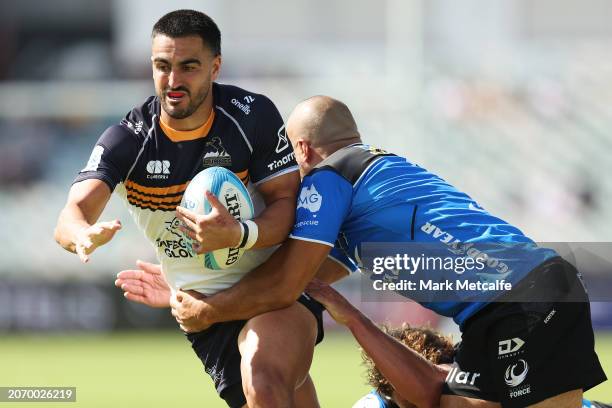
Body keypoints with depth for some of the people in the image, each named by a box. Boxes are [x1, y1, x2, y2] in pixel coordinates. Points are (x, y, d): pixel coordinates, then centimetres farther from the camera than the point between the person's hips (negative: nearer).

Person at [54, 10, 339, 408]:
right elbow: (73, 214, -21)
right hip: (204, 310, 3)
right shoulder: (127, 140, -8)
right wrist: (84, 235, -48)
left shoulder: (253, 115, -12)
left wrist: (239, 235, -36)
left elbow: (287, 203, -12)